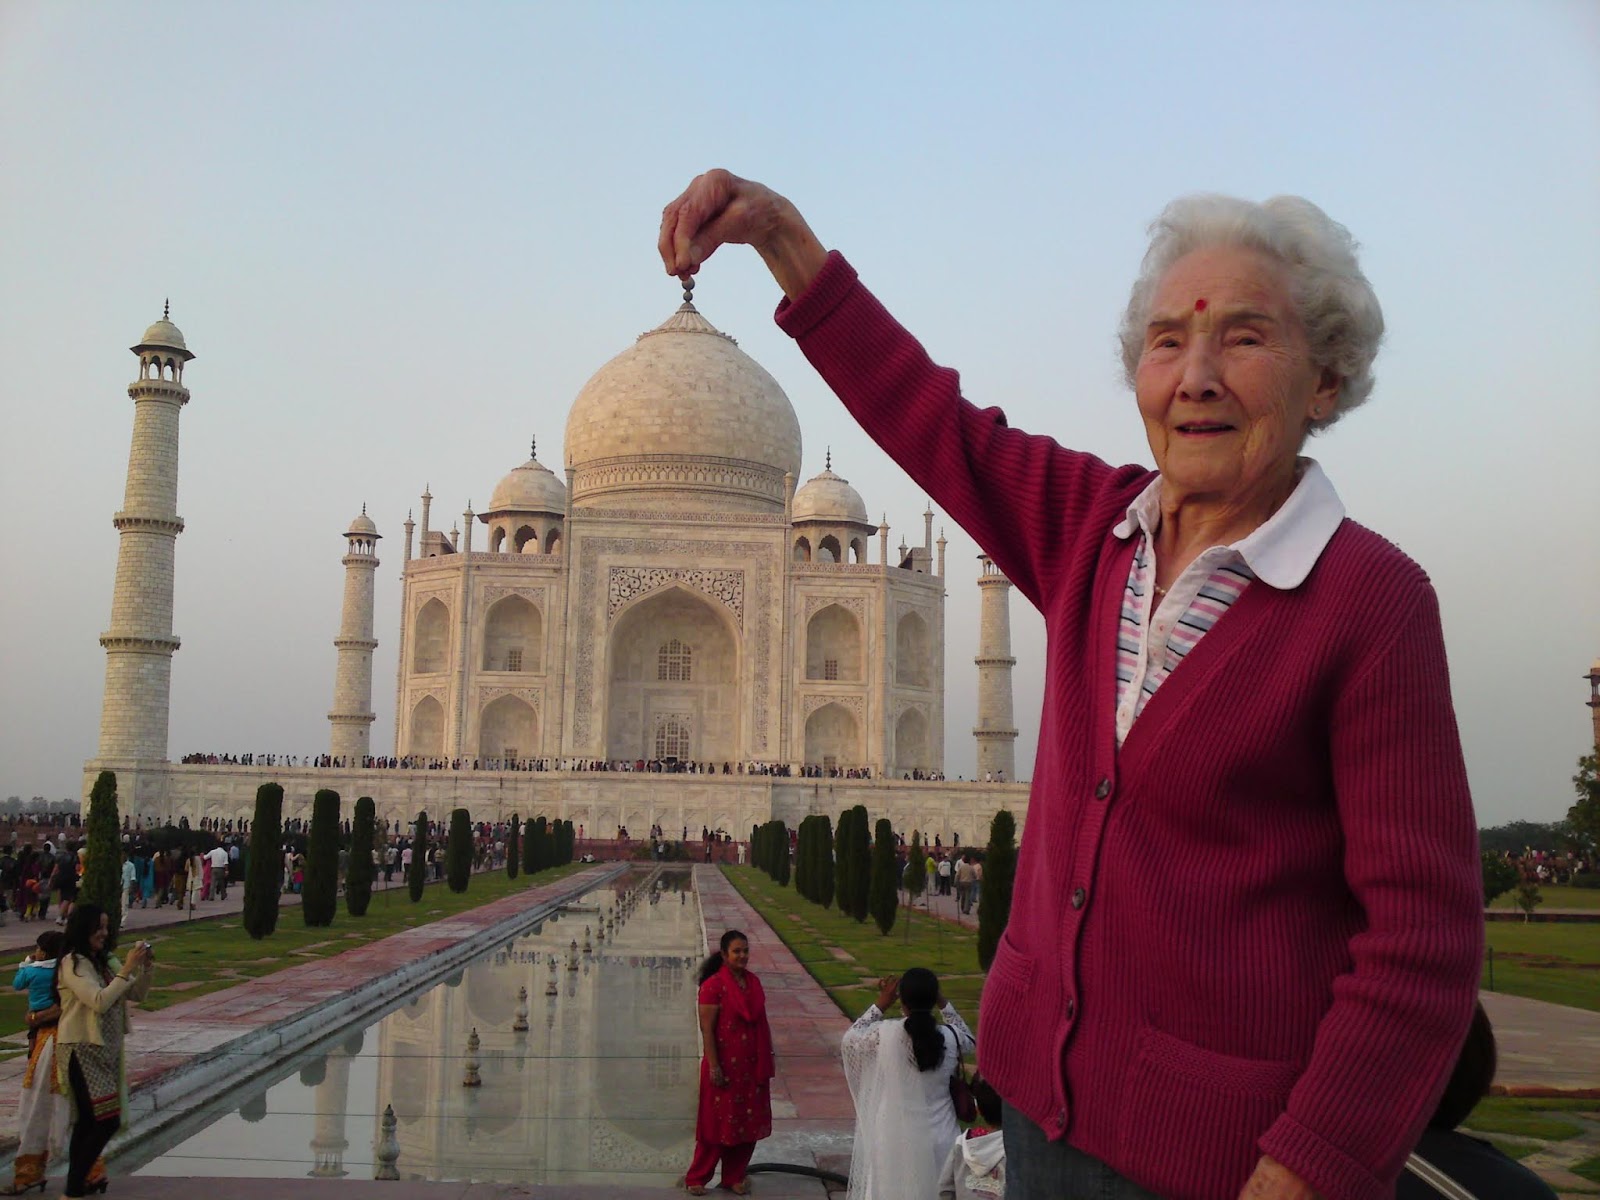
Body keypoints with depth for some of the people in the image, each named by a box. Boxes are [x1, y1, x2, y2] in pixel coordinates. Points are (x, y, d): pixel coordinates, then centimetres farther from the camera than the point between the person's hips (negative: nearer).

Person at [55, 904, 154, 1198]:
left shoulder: (106, 961, 10)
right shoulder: (72, 963, -13)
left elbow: (137, 994, 12)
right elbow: (100, 1001, -24)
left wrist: (145, 967, -4)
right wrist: (128, 968, -22)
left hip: (106, 1049, 8)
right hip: (81, 1050, -8)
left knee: (89, 1122, 12)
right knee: (107, 1120, -12)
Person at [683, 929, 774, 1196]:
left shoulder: (753, 981, 7)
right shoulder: (713, 985, -14)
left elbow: (762, 1022, 12)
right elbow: (707, 1029, -15)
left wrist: (767, 1060, 10)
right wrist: (714, 1067, -18)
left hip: (752, 1066, 6)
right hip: (725, 1066, -6)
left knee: (749, 1124, 11)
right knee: (718, 1122, 3)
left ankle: (734, 1177, 26)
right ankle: (697, 1178, 19)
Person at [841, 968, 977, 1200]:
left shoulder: (884, 1034, -14)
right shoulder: (949, 1037, -10)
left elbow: (851, 1039, 7)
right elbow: (968, 1039, 16)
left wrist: (881, 1005, 10)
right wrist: (943, 1003, 12)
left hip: (895, 1139, -1)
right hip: (937, 1138, 1)